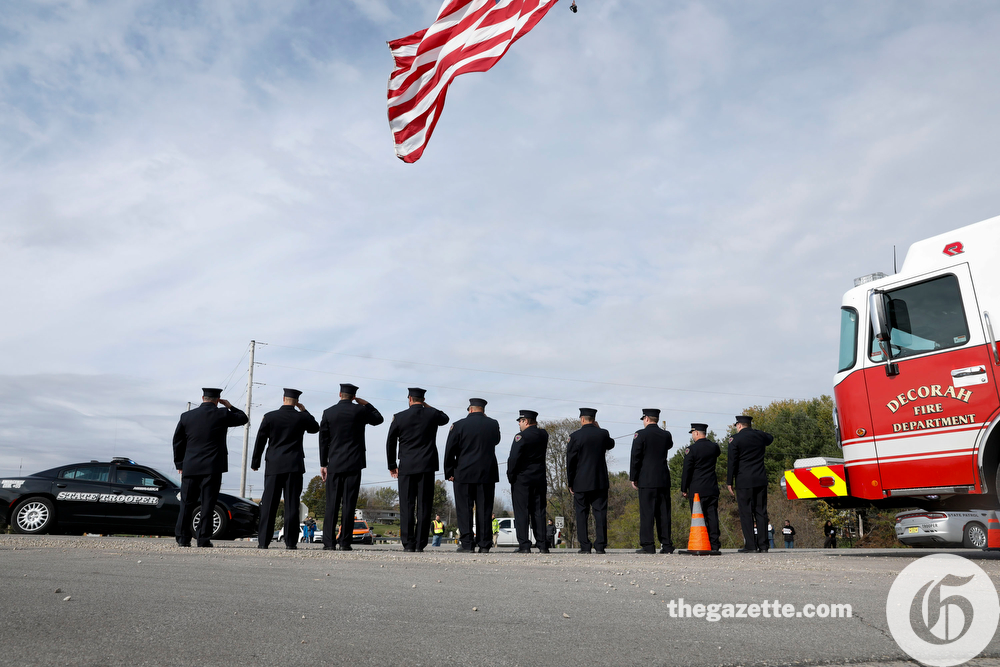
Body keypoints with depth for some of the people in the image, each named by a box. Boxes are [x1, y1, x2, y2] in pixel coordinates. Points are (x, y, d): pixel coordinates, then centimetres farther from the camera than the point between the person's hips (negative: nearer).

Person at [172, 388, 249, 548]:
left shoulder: (187, 416, 6)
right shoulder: (222, 415, -4)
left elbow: (178, 442, 11)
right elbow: (244, 418, 12)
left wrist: (180, 465, 18)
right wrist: (230, 406, 20)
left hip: (190, 467, 3)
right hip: (213, 467, -3)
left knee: (187, 504, 10)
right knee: (208, 504, 0)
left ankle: (182, 538, 10)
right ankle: (204, 539, 0)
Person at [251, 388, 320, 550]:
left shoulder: (269, 417, -1)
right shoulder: (301, 417, -1)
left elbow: (260, 441, 3)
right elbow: (315, 428, 20)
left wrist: (255, 462, 12)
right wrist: (304, 411, 19)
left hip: (274, 466, 1)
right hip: (294, 466, 0)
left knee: (268, 504, 4)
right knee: (292, 505, 1)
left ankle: (263, 541, 4)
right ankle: (290, 541, 0)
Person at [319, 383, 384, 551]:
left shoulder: (328, 412, 3)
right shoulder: (359, 410, -2)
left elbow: (323, 440, 4)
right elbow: (378, 419, 16)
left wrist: (323, 464, 9)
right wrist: (365, 403, 17)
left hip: (334, 464, 2)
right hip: (354, 464, -2)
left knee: (331, 504, 4)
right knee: (349, 504, -1)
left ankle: (329, 542, 2)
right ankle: (345, 542, -1)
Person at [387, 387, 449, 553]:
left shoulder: (399, 417, 0)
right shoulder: (432, 414, 2)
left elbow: (390, 443, 6)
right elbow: (445, 418, 27)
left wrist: (392, 465, 16)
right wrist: (428, 407, 21)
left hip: (406, 467, -1)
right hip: (427, 466, 1)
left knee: (406, 507, 3)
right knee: (424, 506, 2)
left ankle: (408, 544, 0)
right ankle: (420, 544, 1)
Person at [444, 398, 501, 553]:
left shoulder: (459, 425, -2)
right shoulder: (493, 424, 3)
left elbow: (449, 451, -3)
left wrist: (449, 472, 5)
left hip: (464, 474, -2)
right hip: (487, 474, 2)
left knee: (464, 510, 3)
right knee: (484, 510, 5)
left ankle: (467, 544, -1)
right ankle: (485, 545, 4)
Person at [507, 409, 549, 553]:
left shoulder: (521, 436, -11)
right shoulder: (544, 435, 6)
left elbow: (514, 458, -15)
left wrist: (510, 476, -4)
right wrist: (535, 427, 15)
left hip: (521, 479, -5)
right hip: (540, 479, 5)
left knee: (521, 512, -1)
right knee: (539, 512, 8)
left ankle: (524, 545, -4)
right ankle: (543, 544, 7)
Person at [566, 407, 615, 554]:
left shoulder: (575, 436, -7)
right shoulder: (603, 434, 1)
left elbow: (570, 461, -5)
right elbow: (611, 444, 25)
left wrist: (570, 483, 4)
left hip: (581, 482, -2)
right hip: (600, 481, 2)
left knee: (582, 514, 5)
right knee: (600, 513, 4)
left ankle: (585, 546, 3)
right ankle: (600, 546, 1)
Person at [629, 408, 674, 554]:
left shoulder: (640, 434, -6)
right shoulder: (666, 435, 8)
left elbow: (635, 457, -8)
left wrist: (633, 477, -2)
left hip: (647, 479, -5)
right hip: (664, 479, 5)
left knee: (647, 512, -4)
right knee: (664, 512, 8)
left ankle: (648, 545, -6)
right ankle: (666, 544, 8)